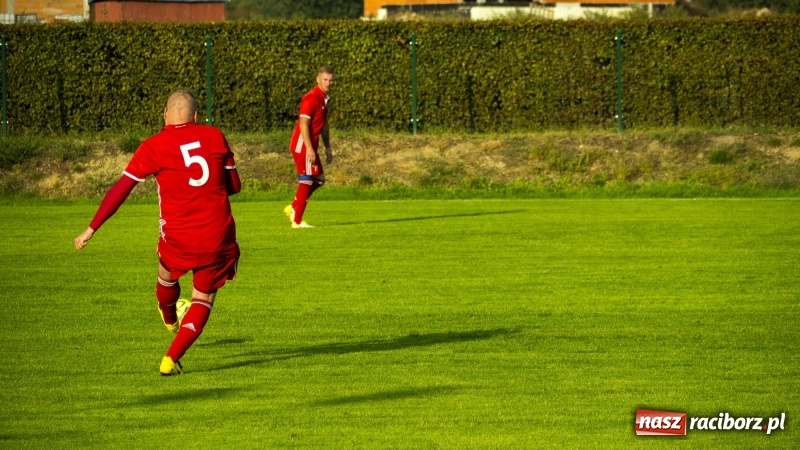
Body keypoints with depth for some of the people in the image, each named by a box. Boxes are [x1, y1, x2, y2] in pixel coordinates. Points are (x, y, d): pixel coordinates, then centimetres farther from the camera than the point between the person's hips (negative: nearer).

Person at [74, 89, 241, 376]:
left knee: (167, 275, 32)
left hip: (177, 238, -1)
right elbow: (234, 185, 8)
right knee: (203, 299, 14)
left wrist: (91, 229, 3)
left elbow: (120, 190, -4)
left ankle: (170, 321, 60)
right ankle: (171, 359, 0)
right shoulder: (215, 137, 1)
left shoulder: (153, 147, -5)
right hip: (218, 235, 1)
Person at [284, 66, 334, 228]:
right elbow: (303, 124, -21)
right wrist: (309, 148, -26)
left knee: (319, 179, 14)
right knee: (307, 180, -7)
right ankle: (297, 220, -2)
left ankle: (293, 208, 22)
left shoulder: (325, 98, 13)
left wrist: (327, 148, 21)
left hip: (311, 145, 9)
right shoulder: (311, 98, -16)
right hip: (302, 144, -9)